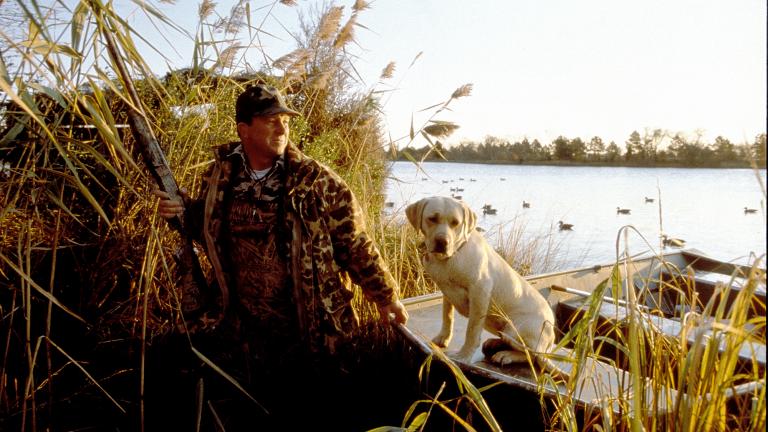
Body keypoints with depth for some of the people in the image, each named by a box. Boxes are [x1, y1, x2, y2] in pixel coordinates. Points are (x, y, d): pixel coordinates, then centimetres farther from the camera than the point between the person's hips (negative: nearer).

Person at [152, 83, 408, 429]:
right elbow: (213, 225, 16)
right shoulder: (220, 176, -2)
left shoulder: (318, 182, -14)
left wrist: (384, 295, -4)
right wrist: (184, 212, -4)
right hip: (242, 330, 3)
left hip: (311, 331, -3)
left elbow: (355, 245, -8)